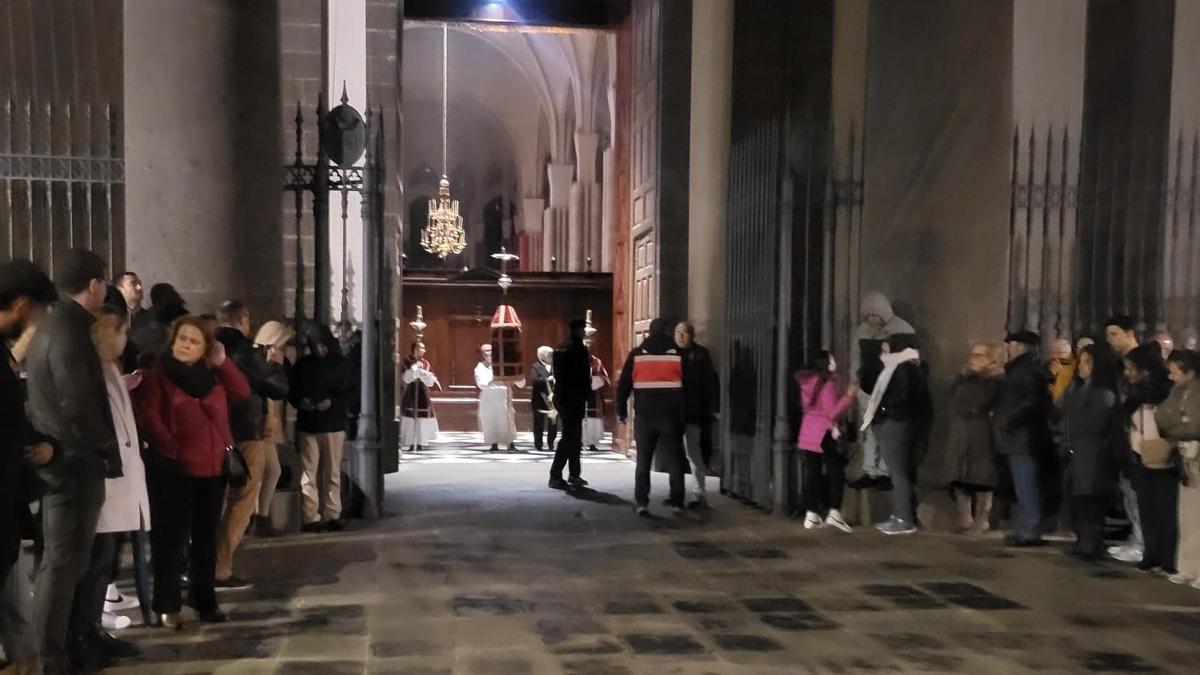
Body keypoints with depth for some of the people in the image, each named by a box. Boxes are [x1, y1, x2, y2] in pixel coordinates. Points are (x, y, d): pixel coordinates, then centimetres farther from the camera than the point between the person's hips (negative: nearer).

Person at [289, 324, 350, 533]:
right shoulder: (302, 364, 7)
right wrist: (301, 402, -13)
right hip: (308, 426, 0)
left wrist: (332, 402, -16)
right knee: (309, 474, -3)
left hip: (334, 425, 0)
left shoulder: (339, 363, 5)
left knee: (332, 473, 4)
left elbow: (346, 392, 1)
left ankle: (332, 515, 11)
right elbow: (292, 392, 7)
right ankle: (311, 517, 0)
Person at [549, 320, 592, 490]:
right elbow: (584, 376, -14)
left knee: (574, 436, 15)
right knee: (570, 437, -7)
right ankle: (555, 476, -8)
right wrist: (586, 395, -8)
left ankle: (575, 475, 21)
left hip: (561, 396, 9)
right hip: (574, 398, -9)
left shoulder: (560, 349, 12)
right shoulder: (579, 349, -12)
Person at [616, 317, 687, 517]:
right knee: (674, 461, 8)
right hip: (671, 416, 0)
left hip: (645, 416, 1)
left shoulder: (636, 354, 3)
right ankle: (677, 502, 8)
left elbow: (623, 385, 3)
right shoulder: (678, 354, 2)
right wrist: (685, 414, 15)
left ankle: (641, 502, 4)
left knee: (643, 461, 8)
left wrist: (622, 410, 11)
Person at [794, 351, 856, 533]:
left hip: (807, 434, 7)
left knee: (812, 475, 7)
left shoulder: (808, 382, 11)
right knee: (836, 474, 1)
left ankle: (811, 515, 6)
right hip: (825, 435, -7)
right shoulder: (828, 383, -14)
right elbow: (832, 412, -18)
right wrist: (849, 396, -13)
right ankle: (834, 513, -5)